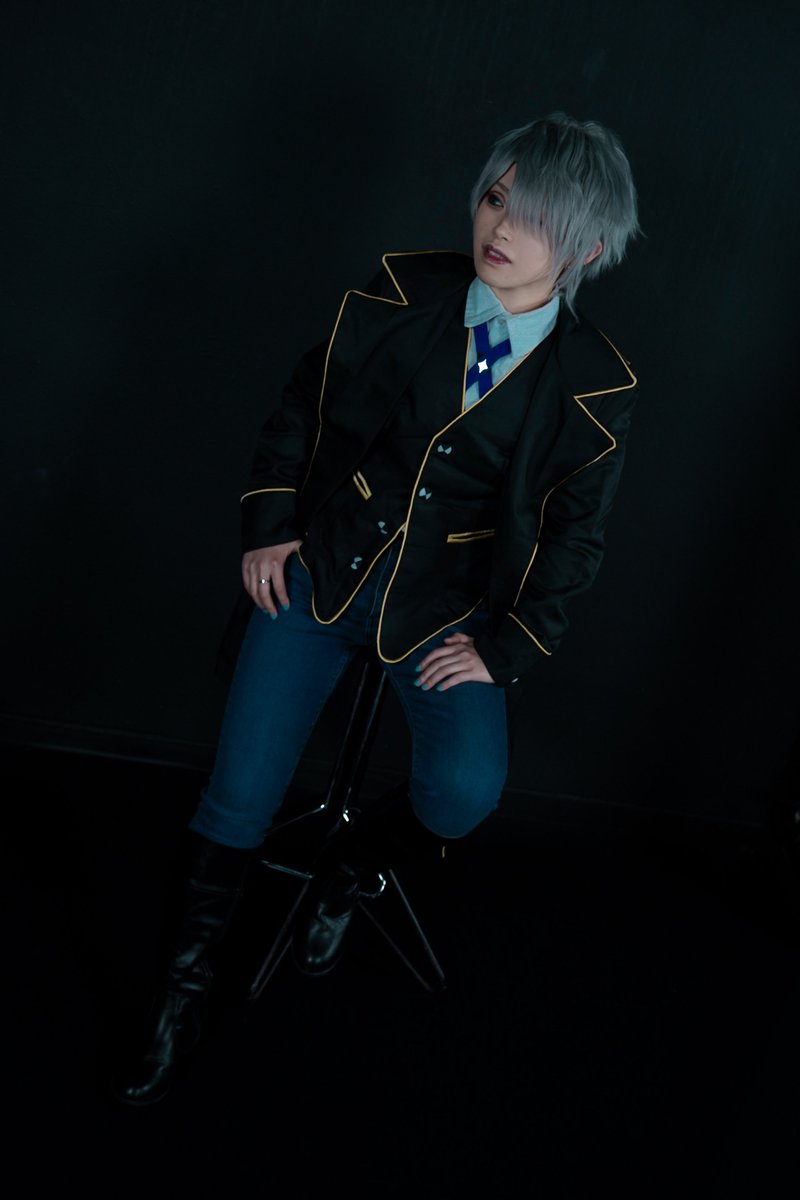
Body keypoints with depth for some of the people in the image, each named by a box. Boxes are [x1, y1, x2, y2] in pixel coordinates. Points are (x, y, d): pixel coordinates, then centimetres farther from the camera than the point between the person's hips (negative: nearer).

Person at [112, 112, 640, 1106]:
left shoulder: (593, 385, -8)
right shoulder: (404, 291, -6)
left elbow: (571, 538, 2)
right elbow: (303, 406, 7)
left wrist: (503, 647, -4)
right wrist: (269, 525, 1)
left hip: (446, 606, 0)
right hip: (321, 569, 1)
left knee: (467, 787, -24)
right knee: (239, 795, -8)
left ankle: (351, 863, 12)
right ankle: (184, 989, 16)